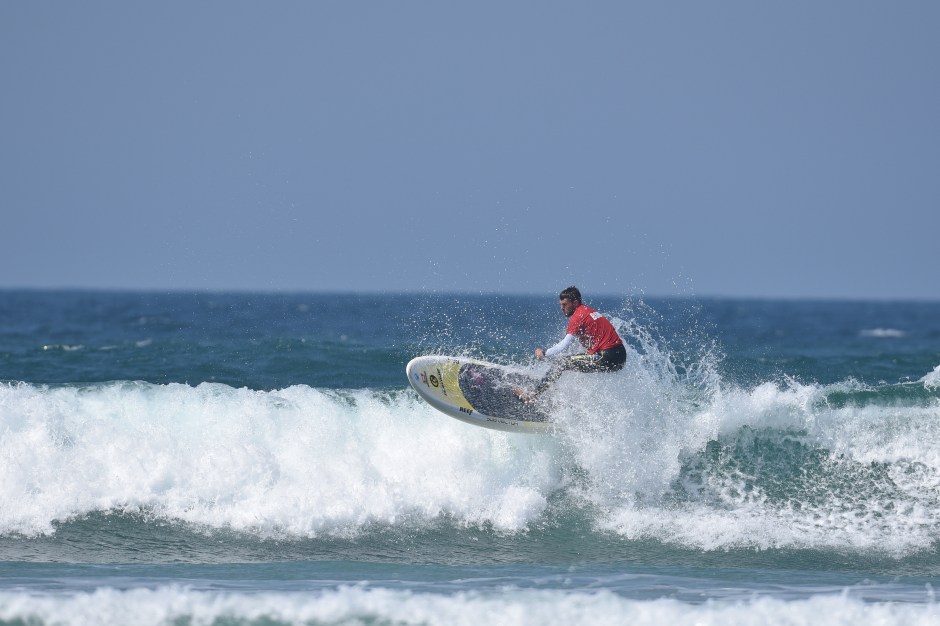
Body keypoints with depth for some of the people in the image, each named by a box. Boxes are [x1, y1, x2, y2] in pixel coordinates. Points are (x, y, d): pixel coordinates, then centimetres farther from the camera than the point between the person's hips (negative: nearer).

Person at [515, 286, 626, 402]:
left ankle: (533, 395, -2)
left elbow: (564, 346, -12)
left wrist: (544, 353, 1)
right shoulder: (589, 311, 19)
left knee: (561, 363, -4)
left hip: (606, 358, -9)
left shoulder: (578, 316, -8)